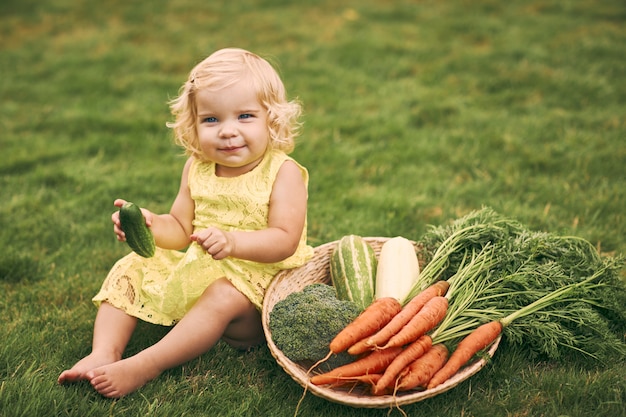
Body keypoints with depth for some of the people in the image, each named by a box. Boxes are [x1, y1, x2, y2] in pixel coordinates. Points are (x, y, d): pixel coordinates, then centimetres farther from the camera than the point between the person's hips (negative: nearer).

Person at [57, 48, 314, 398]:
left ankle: (143, 367, -32)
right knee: (131, 269, -1)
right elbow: (181, 230, 8)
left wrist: (233, 242, -39)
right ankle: (104, 353, -14)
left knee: (224, 296, -35)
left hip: (258, 279, -6)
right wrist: (151, 225, -14)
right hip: (196, 273, 7)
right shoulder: (197, 169, 3)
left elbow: (285, 240, -22)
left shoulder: (283, 172, -14)